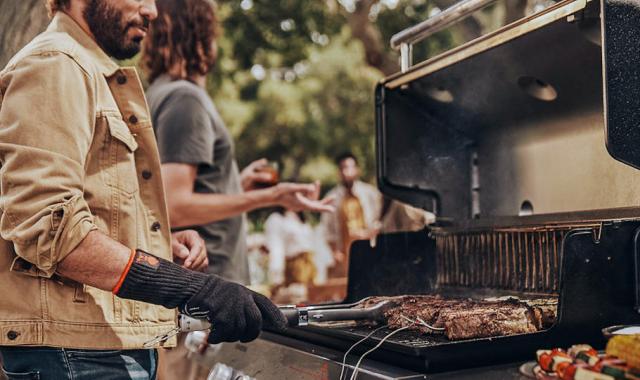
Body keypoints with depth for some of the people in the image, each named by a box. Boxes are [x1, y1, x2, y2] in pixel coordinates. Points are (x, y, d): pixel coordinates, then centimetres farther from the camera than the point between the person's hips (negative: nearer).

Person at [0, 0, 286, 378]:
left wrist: (161, 243, 8)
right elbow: (47, 224, -23)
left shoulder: (98, 75, 22)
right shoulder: (54, 65, -10)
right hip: (74, 347, -10)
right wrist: (189, 286, -29)